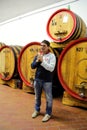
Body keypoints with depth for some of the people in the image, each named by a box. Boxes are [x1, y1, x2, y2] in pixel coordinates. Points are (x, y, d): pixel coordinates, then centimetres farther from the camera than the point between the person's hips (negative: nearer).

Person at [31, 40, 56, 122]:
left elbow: (51, 68, -19)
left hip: (47, 81, -4)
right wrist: (37, 61, -14)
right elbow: (32, 66, 3)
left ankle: (48, 113, 23)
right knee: (37, 96, 19)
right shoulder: (38, 55, 6)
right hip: (37, 79, 5)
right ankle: (37, 110, 39)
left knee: (48, 98, 5)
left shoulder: (51, 56, -8)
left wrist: (42, 60, -24)